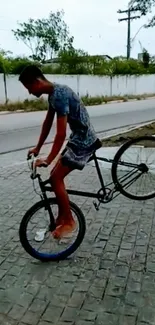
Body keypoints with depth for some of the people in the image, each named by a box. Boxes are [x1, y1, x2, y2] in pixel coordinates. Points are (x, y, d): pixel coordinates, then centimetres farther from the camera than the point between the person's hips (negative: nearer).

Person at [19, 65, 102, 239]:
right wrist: (37, 148, 18)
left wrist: (48, 160, -21)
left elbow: (61, 134, -26)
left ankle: (69, 221, 6)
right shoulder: (53, 93, 8)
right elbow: (47, 123, 15)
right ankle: (62, 217, 24)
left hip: (83, 141, -10)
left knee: (55, 178, -8)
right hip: (79, 138, 10)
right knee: (56, 176, 12)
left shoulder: (59, 95, -24)